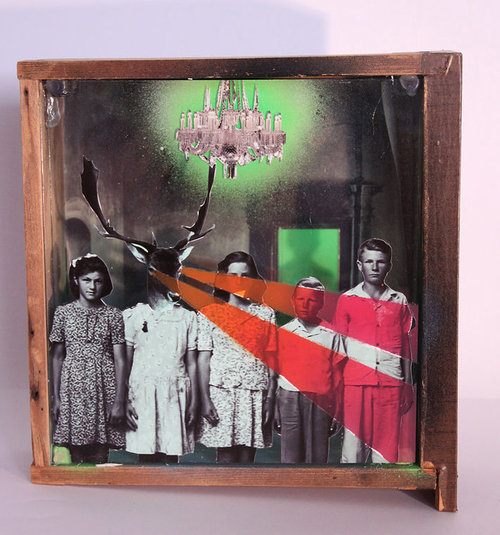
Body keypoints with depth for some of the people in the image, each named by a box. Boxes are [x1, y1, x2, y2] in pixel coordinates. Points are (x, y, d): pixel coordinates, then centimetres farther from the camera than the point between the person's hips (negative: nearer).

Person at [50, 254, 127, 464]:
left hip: (104, 387, -1)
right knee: (75, 454, 5)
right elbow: (57, 357, 7)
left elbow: (119, 360, -2)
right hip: (73, 385, 1)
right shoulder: (63, 313, 4)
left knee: (100, 454, 3)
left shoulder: (113, 315, 0)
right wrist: (56, 396, 5)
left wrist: (119, 401, -6)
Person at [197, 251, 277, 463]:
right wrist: (205, 399, -5)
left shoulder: (266, 314, 9)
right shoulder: (209, 314, 5)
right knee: (226, 458, 0)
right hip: (222, 393, -1)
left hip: (255, 395, 2)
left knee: (247, 457, 6)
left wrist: (270, 399, 1)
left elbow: (271, 359, 7)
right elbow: (203, 359, 2)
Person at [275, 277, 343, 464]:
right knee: (290, 456, 3)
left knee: (318, 457, 5)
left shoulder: (330, 335, 4)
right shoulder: (283, 333, 6)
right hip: (290, 399, 1)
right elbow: (276, 371, 8)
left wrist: (336, 413, 5)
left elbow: (336, 375, 6)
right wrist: (275, 411, 7)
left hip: (321, 402, 0)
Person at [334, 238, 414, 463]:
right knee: (353, 447, 1)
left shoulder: (399, 301, 9)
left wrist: (407, 385, 11)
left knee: (387, 447, 5)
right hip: (355, 383, -1)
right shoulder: (347, 300, 5)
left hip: (390, 384, 2)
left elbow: (405, 345, 13)